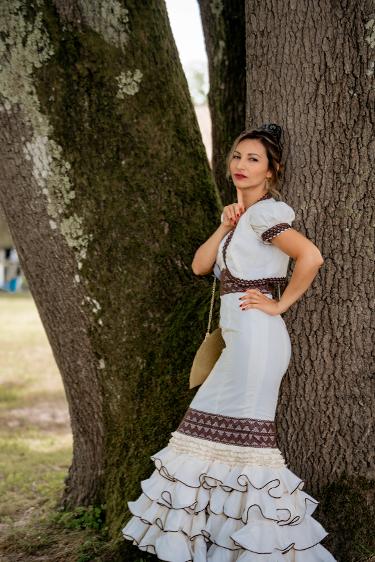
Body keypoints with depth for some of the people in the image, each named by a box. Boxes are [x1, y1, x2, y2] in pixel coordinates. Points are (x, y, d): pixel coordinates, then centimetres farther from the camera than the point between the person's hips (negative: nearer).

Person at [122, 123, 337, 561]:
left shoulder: (264, 212, -9)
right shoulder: (242, 217, 19)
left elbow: (311, 257, -23)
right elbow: (200, 265, 13)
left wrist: (279, 304, -15)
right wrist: (225, 226, 1)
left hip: (256, 335, -10)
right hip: (239, 337, 10)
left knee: (245, 433, -9)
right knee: (213, 427, 10)